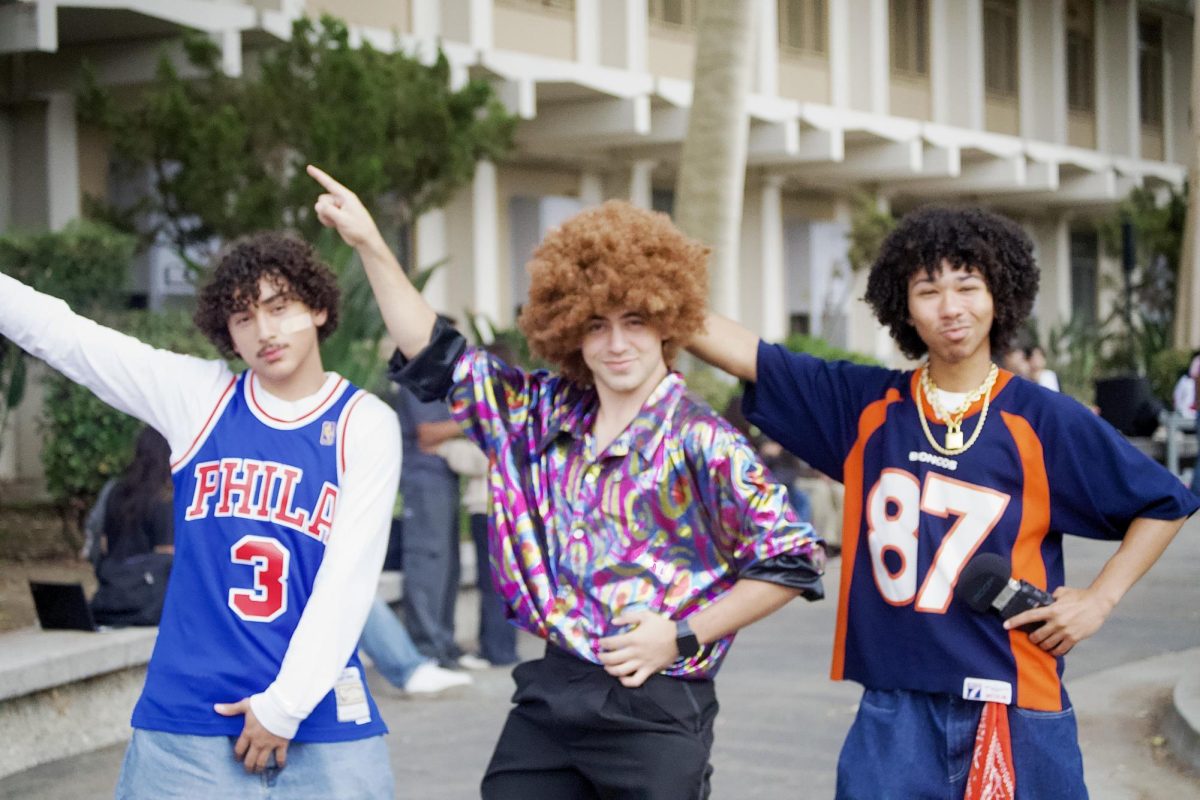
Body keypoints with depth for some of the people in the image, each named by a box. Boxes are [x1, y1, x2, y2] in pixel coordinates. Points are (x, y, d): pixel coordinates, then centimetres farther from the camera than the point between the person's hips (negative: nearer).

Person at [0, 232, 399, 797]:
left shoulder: (366, 425, -2)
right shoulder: (197, 396, 4)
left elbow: (348, 578, -7)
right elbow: (54, 330, 1)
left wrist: (286, 704, -10)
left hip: (323, 724, -1)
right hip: (184, 721, 1)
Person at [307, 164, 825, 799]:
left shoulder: (701, 441, -8)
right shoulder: (540, 415, 7)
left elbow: (790, 561, -6)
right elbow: (434, 356, 13)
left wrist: (683, 636, -10)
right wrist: (370, 245, 8)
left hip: (657, 707, -5)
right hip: (548, 698, 5)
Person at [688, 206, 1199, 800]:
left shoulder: (1046, 421, -2)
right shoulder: (864, 404, 4)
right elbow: (735, 349, 3)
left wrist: (1098, 600, -1)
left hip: (1014, 710, -1)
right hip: (894, 710, 2)